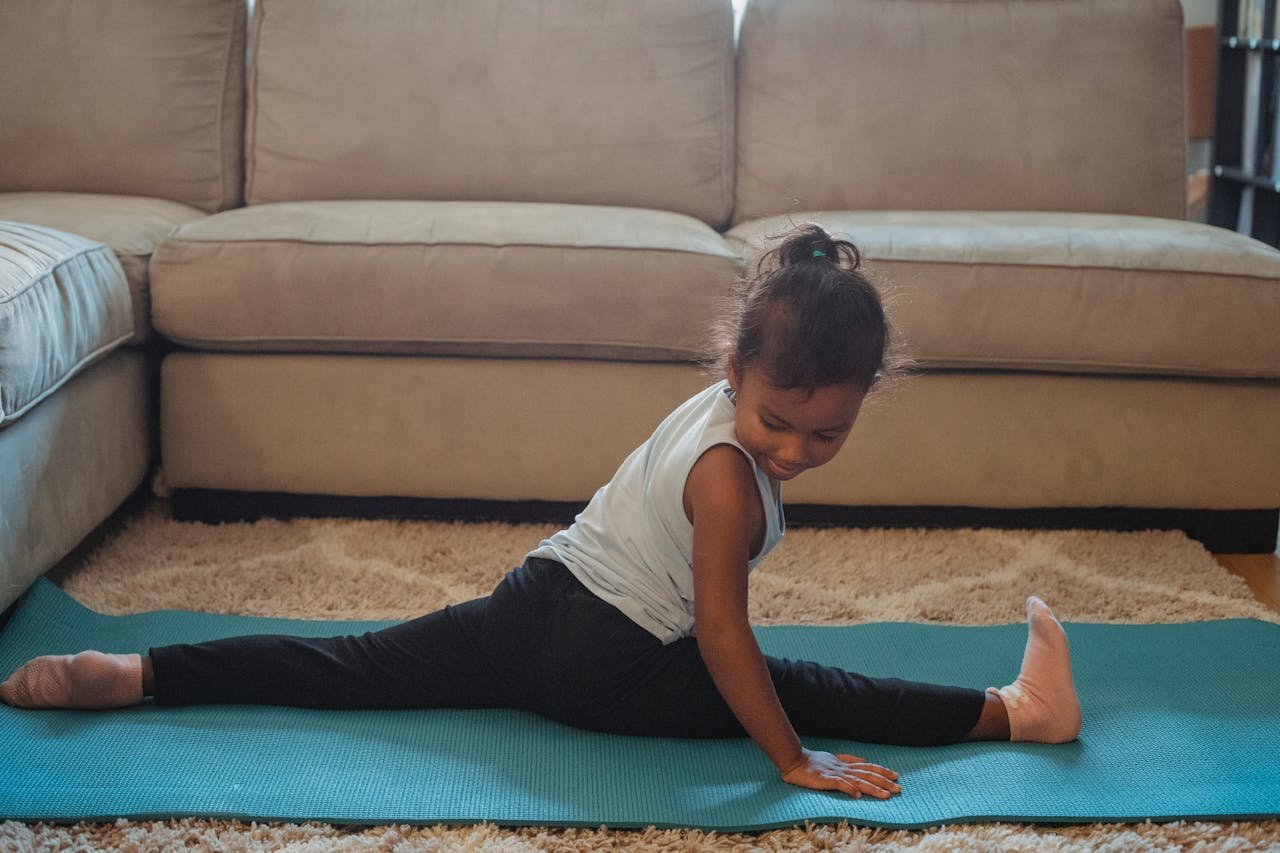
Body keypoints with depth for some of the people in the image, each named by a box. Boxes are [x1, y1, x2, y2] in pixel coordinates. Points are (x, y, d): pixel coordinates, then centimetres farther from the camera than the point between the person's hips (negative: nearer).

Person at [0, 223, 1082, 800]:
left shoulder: (716, 406, 5)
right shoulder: (730, 476, -22)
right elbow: (722, 639, -22)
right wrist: (796, 762, -17)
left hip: (539, 597, 7)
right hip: (607, 669, -7)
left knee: (361, 664, 8)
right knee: (797, 688, -2)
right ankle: (1013, 712, 4)